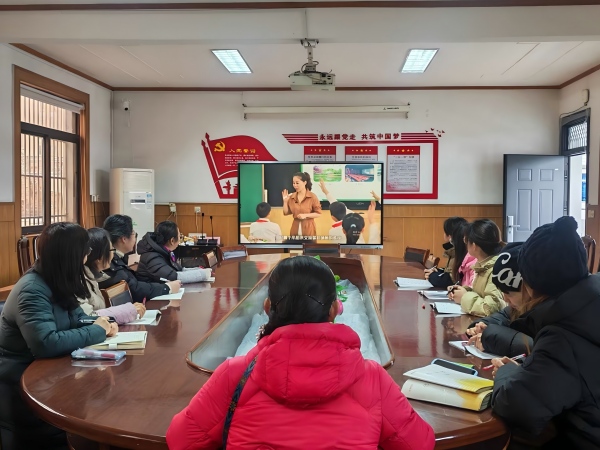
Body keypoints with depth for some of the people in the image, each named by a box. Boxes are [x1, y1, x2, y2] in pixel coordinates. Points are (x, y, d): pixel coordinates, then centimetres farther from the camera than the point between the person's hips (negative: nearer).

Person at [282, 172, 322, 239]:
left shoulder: (312, 197, -5)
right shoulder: (291, 197, 4)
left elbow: (318, 214, -4)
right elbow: (286, 213, 10)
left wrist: (305, 215, -16)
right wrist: (285, 201, -4)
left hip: (308, 231, -3)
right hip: (295, 230, 3)